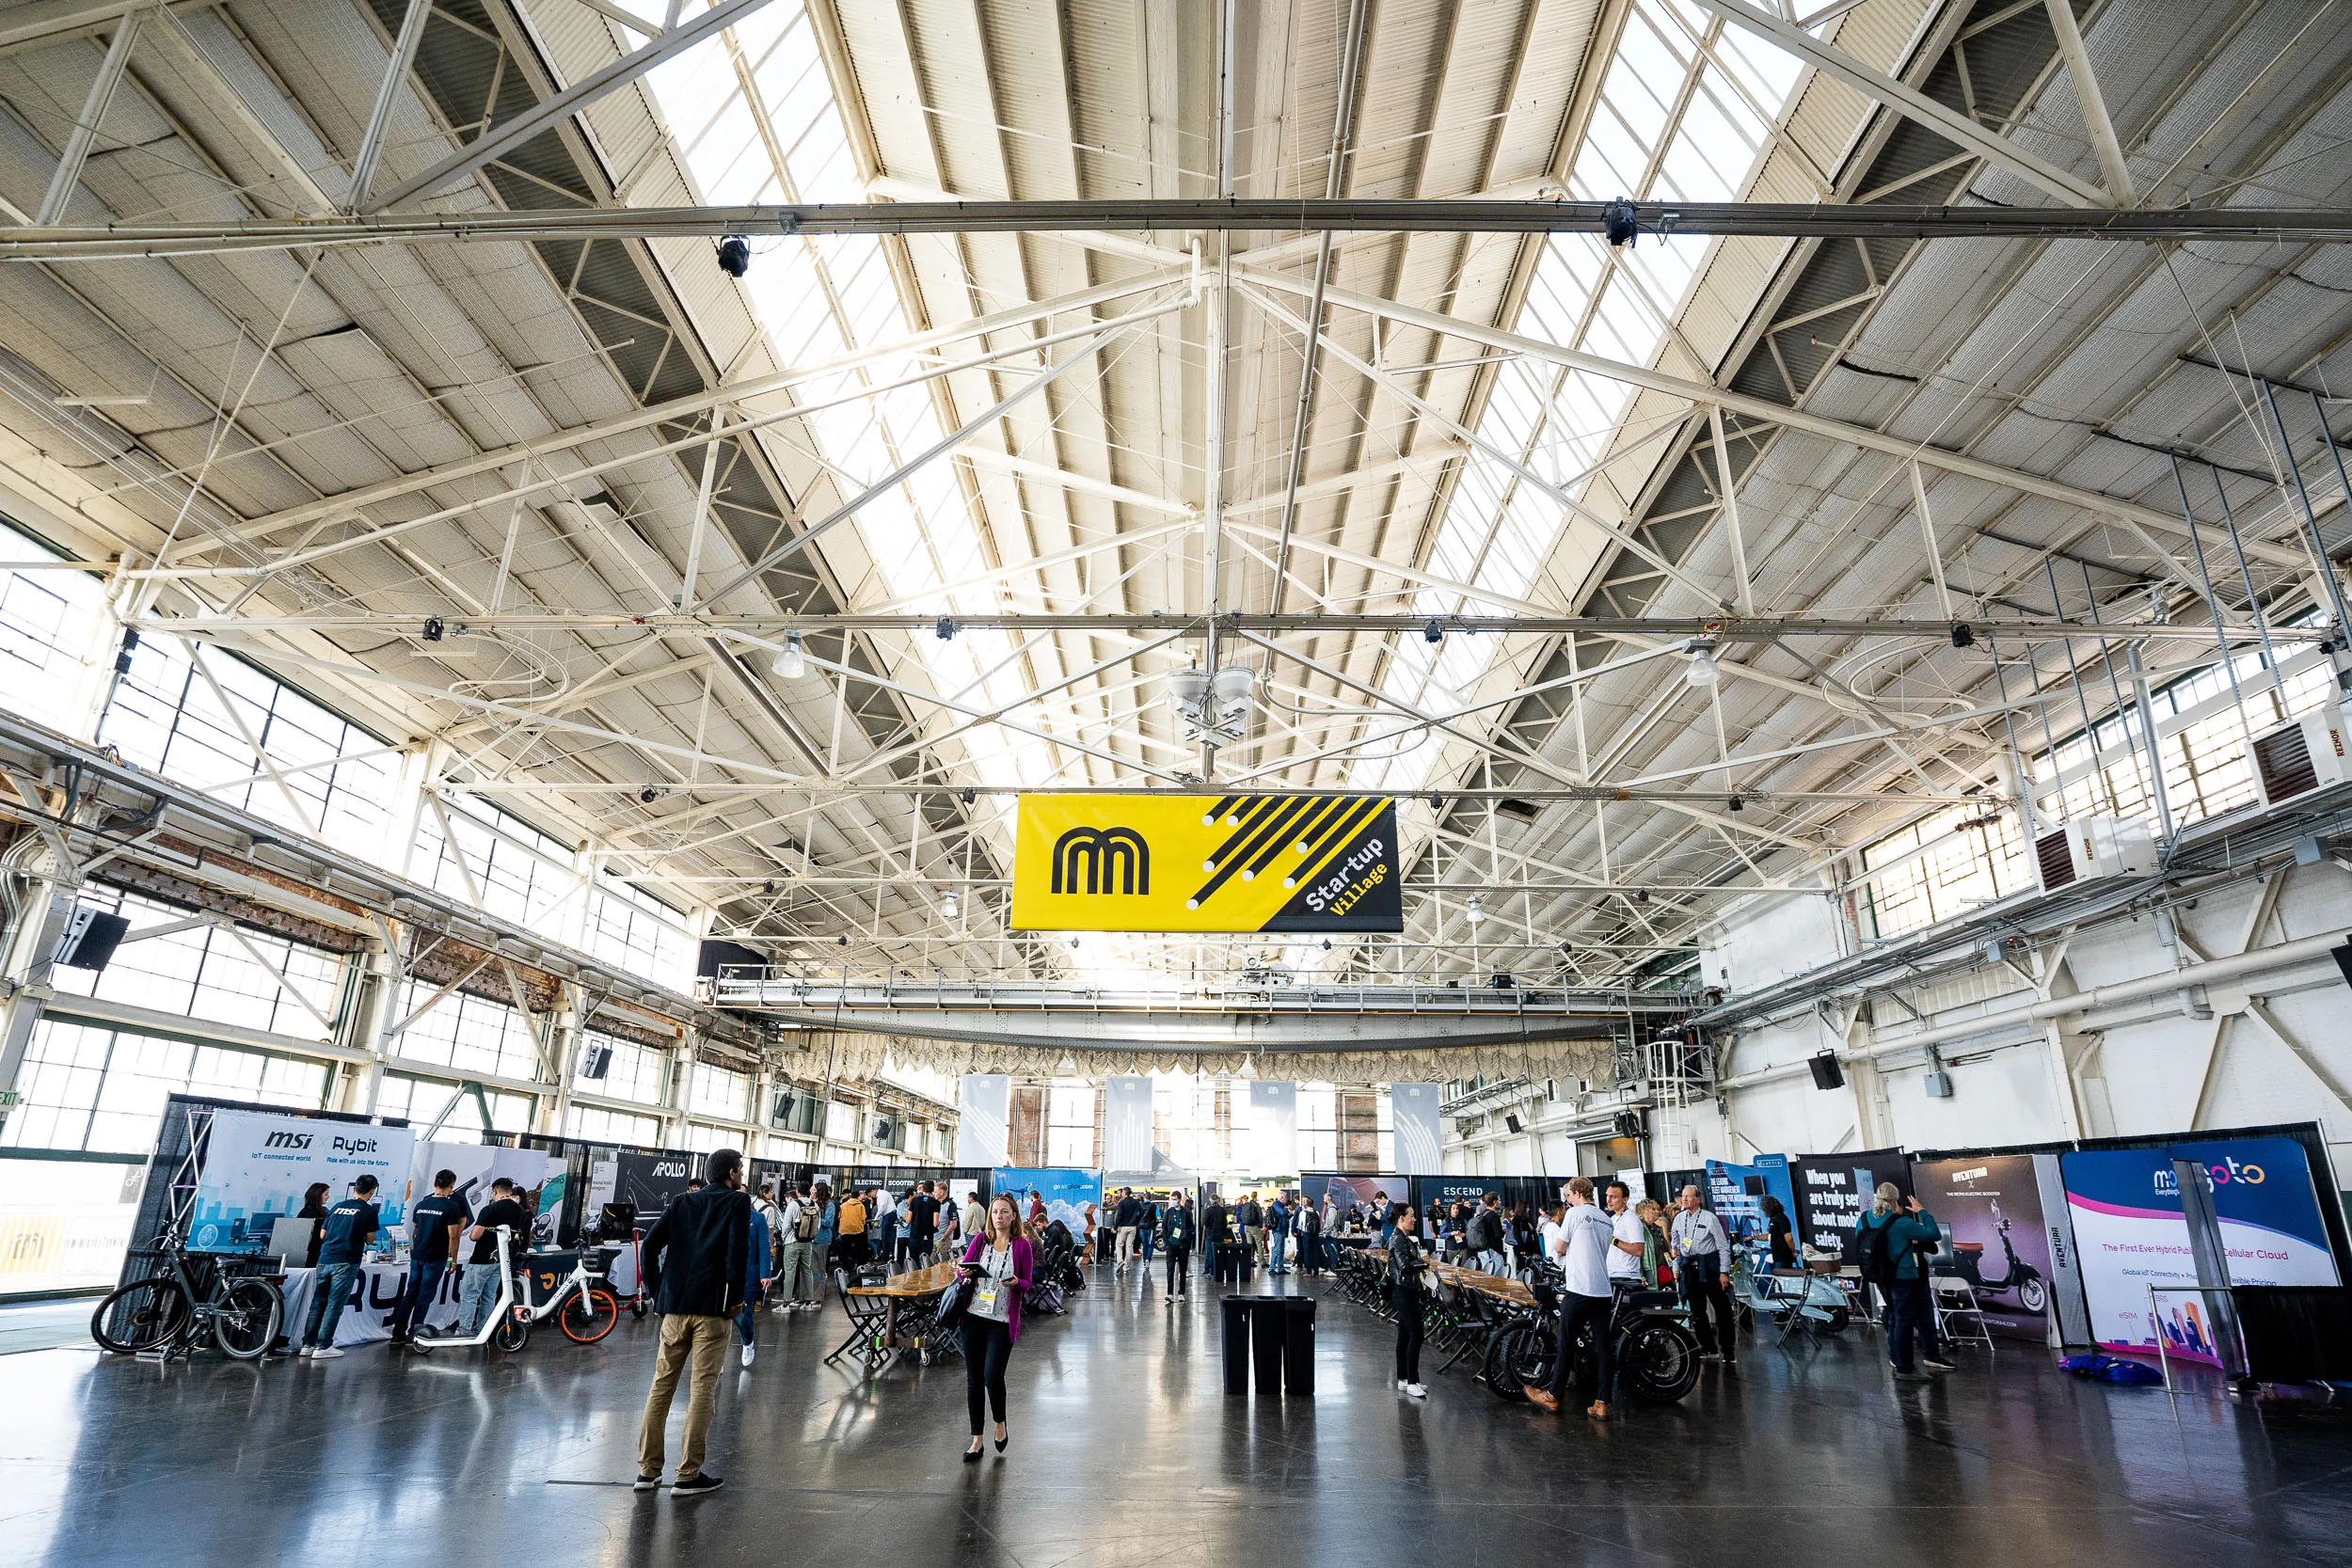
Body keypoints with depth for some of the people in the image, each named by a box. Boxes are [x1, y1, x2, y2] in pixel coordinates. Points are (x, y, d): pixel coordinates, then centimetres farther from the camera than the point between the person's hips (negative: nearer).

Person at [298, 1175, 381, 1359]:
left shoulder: (338, 1207, 14)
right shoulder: (369, 1210, -2)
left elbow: (322, 1235, 18)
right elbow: (370, 1240, 0)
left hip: (324, 1259, 6)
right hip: (345, 1262, -6)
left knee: (318, 1302, 12)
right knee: (335, 1304, -3)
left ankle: (308, 1344, 15)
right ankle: (323, 1347, -3)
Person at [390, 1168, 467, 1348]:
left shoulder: (421, 1204, 8)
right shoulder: (451, 1207, -11)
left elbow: (414, 1231, 19)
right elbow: (453, 1237, -12)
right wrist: (454, 1260, -2)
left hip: (416, 1255, 6)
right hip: (435, 1258, -6)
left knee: (410, 1293, 13)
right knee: (425, 1296, 1)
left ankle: (398, 1333, 13)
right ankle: (412, 1335, 3)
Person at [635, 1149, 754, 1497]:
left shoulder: (682, 1203, 14)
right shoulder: (737, 1202, -1)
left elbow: (650, 1244, 4)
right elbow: (738, 1250, -14)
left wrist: (656, 1291, 11)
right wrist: (735, 1297, -4)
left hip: (674, 1306, 5)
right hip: (713, 1308, -5)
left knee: (661, 1385, 14)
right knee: (702, 1389, 1)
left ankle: (648, 1470, 21)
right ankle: (688, 1475, 5)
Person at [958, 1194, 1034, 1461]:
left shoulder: (1022, 1245, -2)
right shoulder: (980, 1240, 4)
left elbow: (1028, 1283, 0)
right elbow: (962, 1268, 7)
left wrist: (1016, 1283, -21)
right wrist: (965, 1273, -15)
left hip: (1003, 1321, -3)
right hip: (974, 1316, 3)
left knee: (992, 1376, -12)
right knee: (973, 1379, 7)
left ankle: (1000, 1423, 19)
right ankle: (976, 1440, 21)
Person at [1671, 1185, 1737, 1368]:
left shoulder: (1709, 1218, -8)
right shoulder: (1679, 1219, 6)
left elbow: (1723, 1246, -6)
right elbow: (1675, 1245, 16)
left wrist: (1723, 1272, -9)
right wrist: (1676, 1267, 10)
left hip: (1709, 1267, -5)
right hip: (1689, 1269, 5)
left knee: (1722, 1308, -4)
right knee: (1697, 1310, 9)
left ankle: (1728, 1351, 4)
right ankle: (1709, 1348, 19)